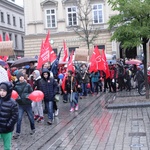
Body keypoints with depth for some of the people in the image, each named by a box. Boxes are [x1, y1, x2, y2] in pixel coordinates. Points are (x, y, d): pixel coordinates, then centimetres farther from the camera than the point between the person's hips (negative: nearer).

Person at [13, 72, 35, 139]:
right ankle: (17, 132, 3)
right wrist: (17, 97, -12)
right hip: (20, 104, 0)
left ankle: (33, 129, 35)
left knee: (31, 117, 12)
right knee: (19, 118, -7)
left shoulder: (28, 85, -5)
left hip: (28, 104, 0)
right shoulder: (16, 86, -2)